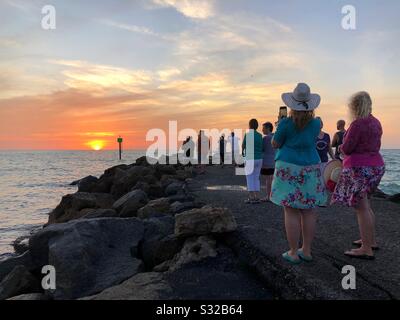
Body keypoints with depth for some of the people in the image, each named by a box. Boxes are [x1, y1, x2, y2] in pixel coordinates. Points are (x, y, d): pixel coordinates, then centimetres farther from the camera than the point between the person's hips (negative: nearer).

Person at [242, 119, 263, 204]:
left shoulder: (247, 135, -9)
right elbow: (261, 149, 13)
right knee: (256, 178, 10)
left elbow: (243, 146, 1)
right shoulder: (260, 135, 7)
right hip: (259, 159, 5)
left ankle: (251, 198, 1)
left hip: (250, 159, -5)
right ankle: (256, 197, 9)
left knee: (250, 179, 1)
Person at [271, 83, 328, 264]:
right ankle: (306, 251, 17)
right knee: (308, 210, 9)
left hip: (289, 170, -4)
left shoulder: (286, 123, -11)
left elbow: (275, 144, -1)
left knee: (291, 212, 0)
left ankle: (293, 253, 5)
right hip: (310, 169, 4)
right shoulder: (316, 123, 2)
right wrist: (307, 114, 26)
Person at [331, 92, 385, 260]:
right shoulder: (376, 122, 11)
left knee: (361, 207, -5)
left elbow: (346, 149, -14)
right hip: (376, 165, 10)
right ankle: (371, 240, 30)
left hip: (360, 168, -10)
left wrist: (342, 147, 7)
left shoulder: (357, 124, -16)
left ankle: (367, 249, 0)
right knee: (365, 205, 21)